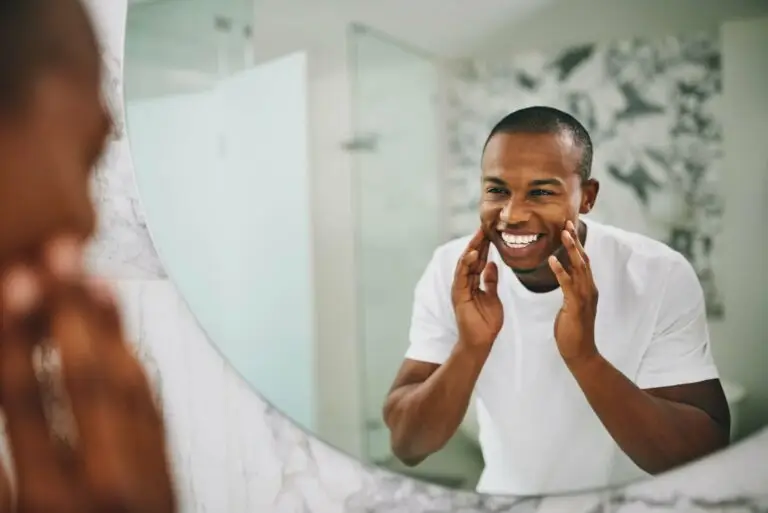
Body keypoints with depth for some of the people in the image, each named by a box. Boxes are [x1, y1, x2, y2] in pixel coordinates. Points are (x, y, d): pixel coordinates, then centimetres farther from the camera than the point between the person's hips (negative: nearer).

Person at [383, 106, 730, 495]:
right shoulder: (450, 271, -11)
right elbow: (406, 446, -13)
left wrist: (585, 356, -32)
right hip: (503, 498, 2)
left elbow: (707, 458, -20)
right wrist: (470, 348, -28)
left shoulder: (662, 277, -16)